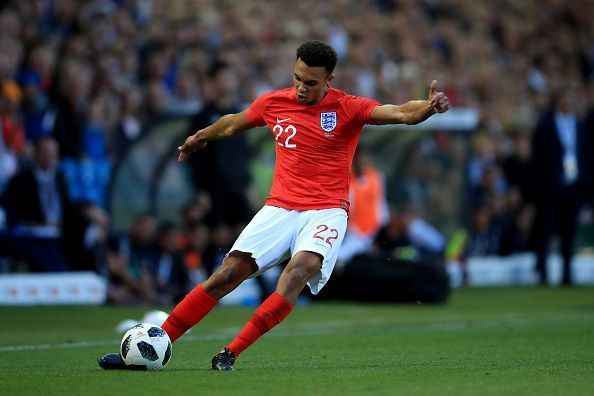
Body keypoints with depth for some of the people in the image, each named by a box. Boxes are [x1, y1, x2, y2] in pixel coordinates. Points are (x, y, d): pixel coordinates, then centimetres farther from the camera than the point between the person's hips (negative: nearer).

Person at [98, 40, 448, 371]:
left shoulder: (348, 108, -7)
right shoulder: (274, 103, 3)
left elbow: (399, 113, -21)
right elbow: (233, 124, 24)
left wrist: (428, 107, -43)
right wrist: (200, 137, 41)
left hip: (327, 211, -3)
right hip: (280, 207, 3)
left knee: (300, 269, -31)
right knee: (228, 274, -9)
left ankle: (231, 353, -28)